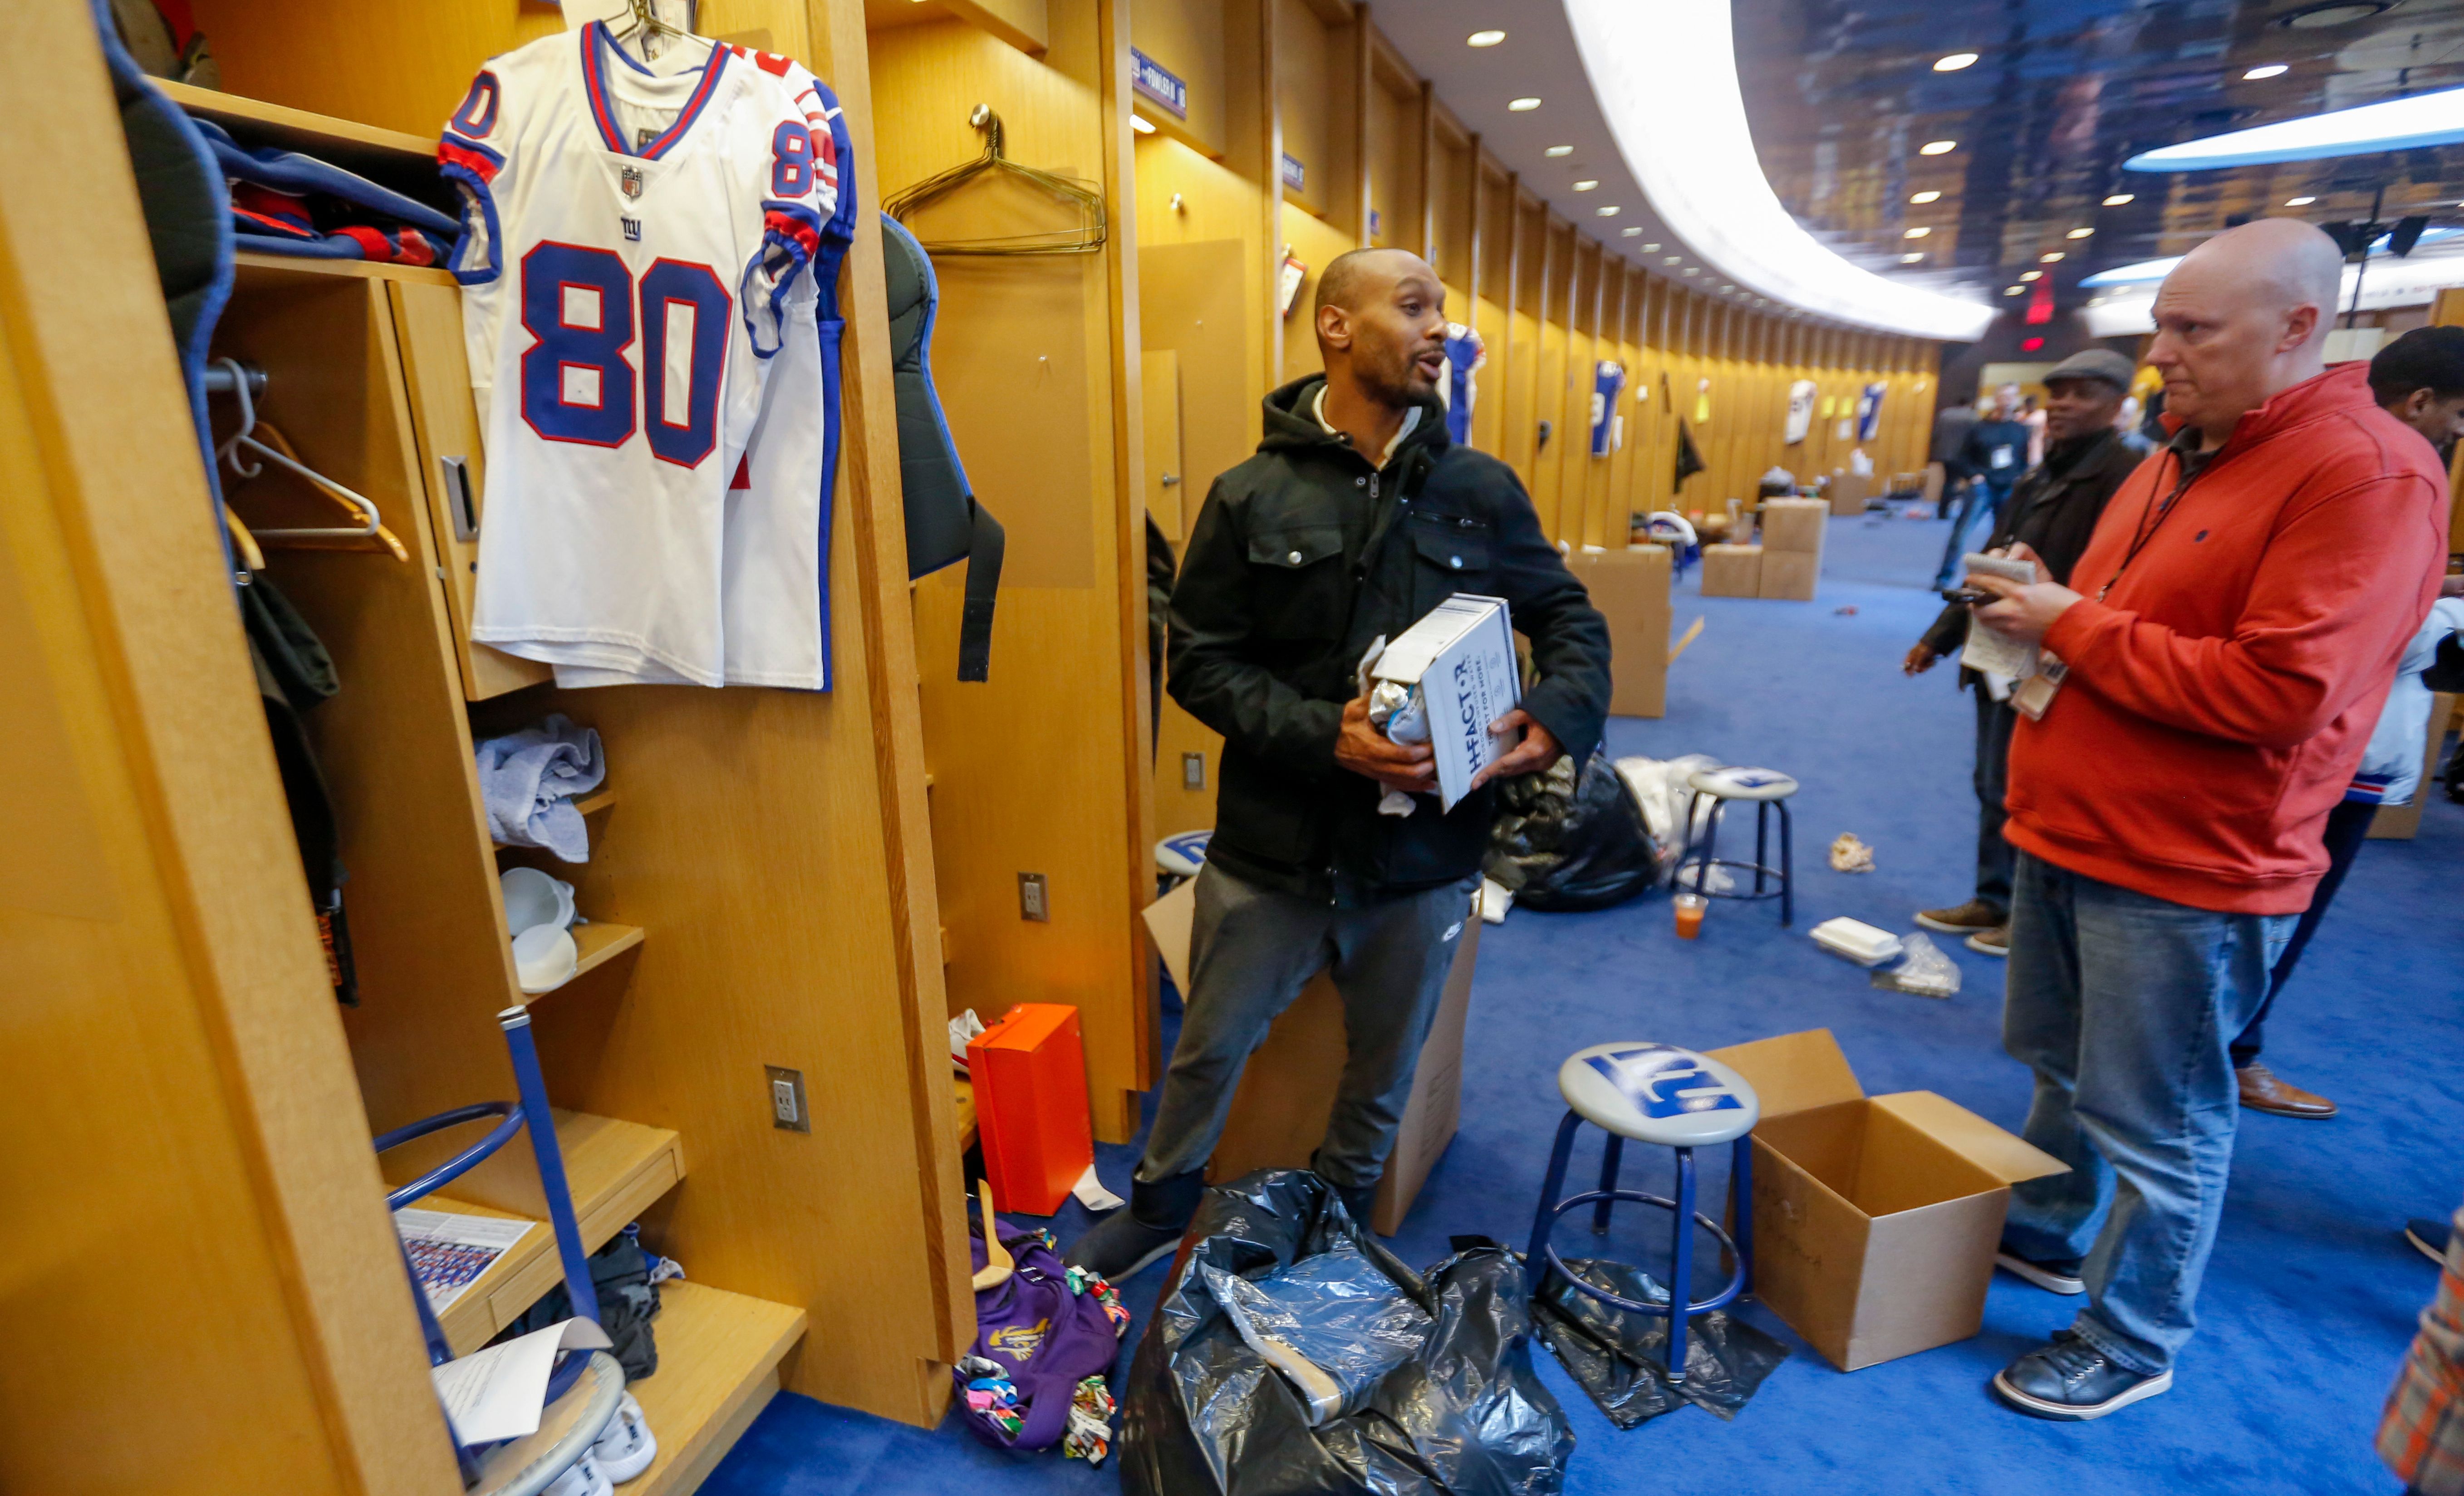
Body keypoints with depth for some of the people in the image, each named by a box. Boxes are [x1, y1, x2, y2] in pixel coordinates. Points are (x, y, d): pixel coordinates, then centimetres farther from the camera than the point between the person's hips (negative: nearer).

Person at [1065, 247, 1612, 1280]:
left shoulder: (1481, 490, 0)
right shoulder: (1253, 496, -5)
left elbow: (1570, 618, 9)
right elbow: (1201, 660, -8)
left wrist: (1560, 714, -12)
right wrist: (1324, 734, -23)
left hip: (1422, 855, 2)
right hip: (1272, 848, -1)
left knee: (1384, 1071, 21)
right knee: (1210, 1047, 18)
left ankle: (1341, 1226, 50)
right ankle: (1161, 1207, 47)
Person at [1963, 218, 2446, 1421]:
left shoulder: (2369, 474, -16)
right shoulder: (2180, 454, 12)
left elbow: (2276, 691, -25)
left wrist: (2074, 626, -19)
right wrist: (2040, 613, 0)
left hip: (2188, 871, -8)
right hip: (2069, 832, 9)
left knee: (2155, 1127, 7)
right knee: (2060, 1065, 23)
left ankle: (2133, 1343, 26)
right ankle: (2045, 1237, 43)